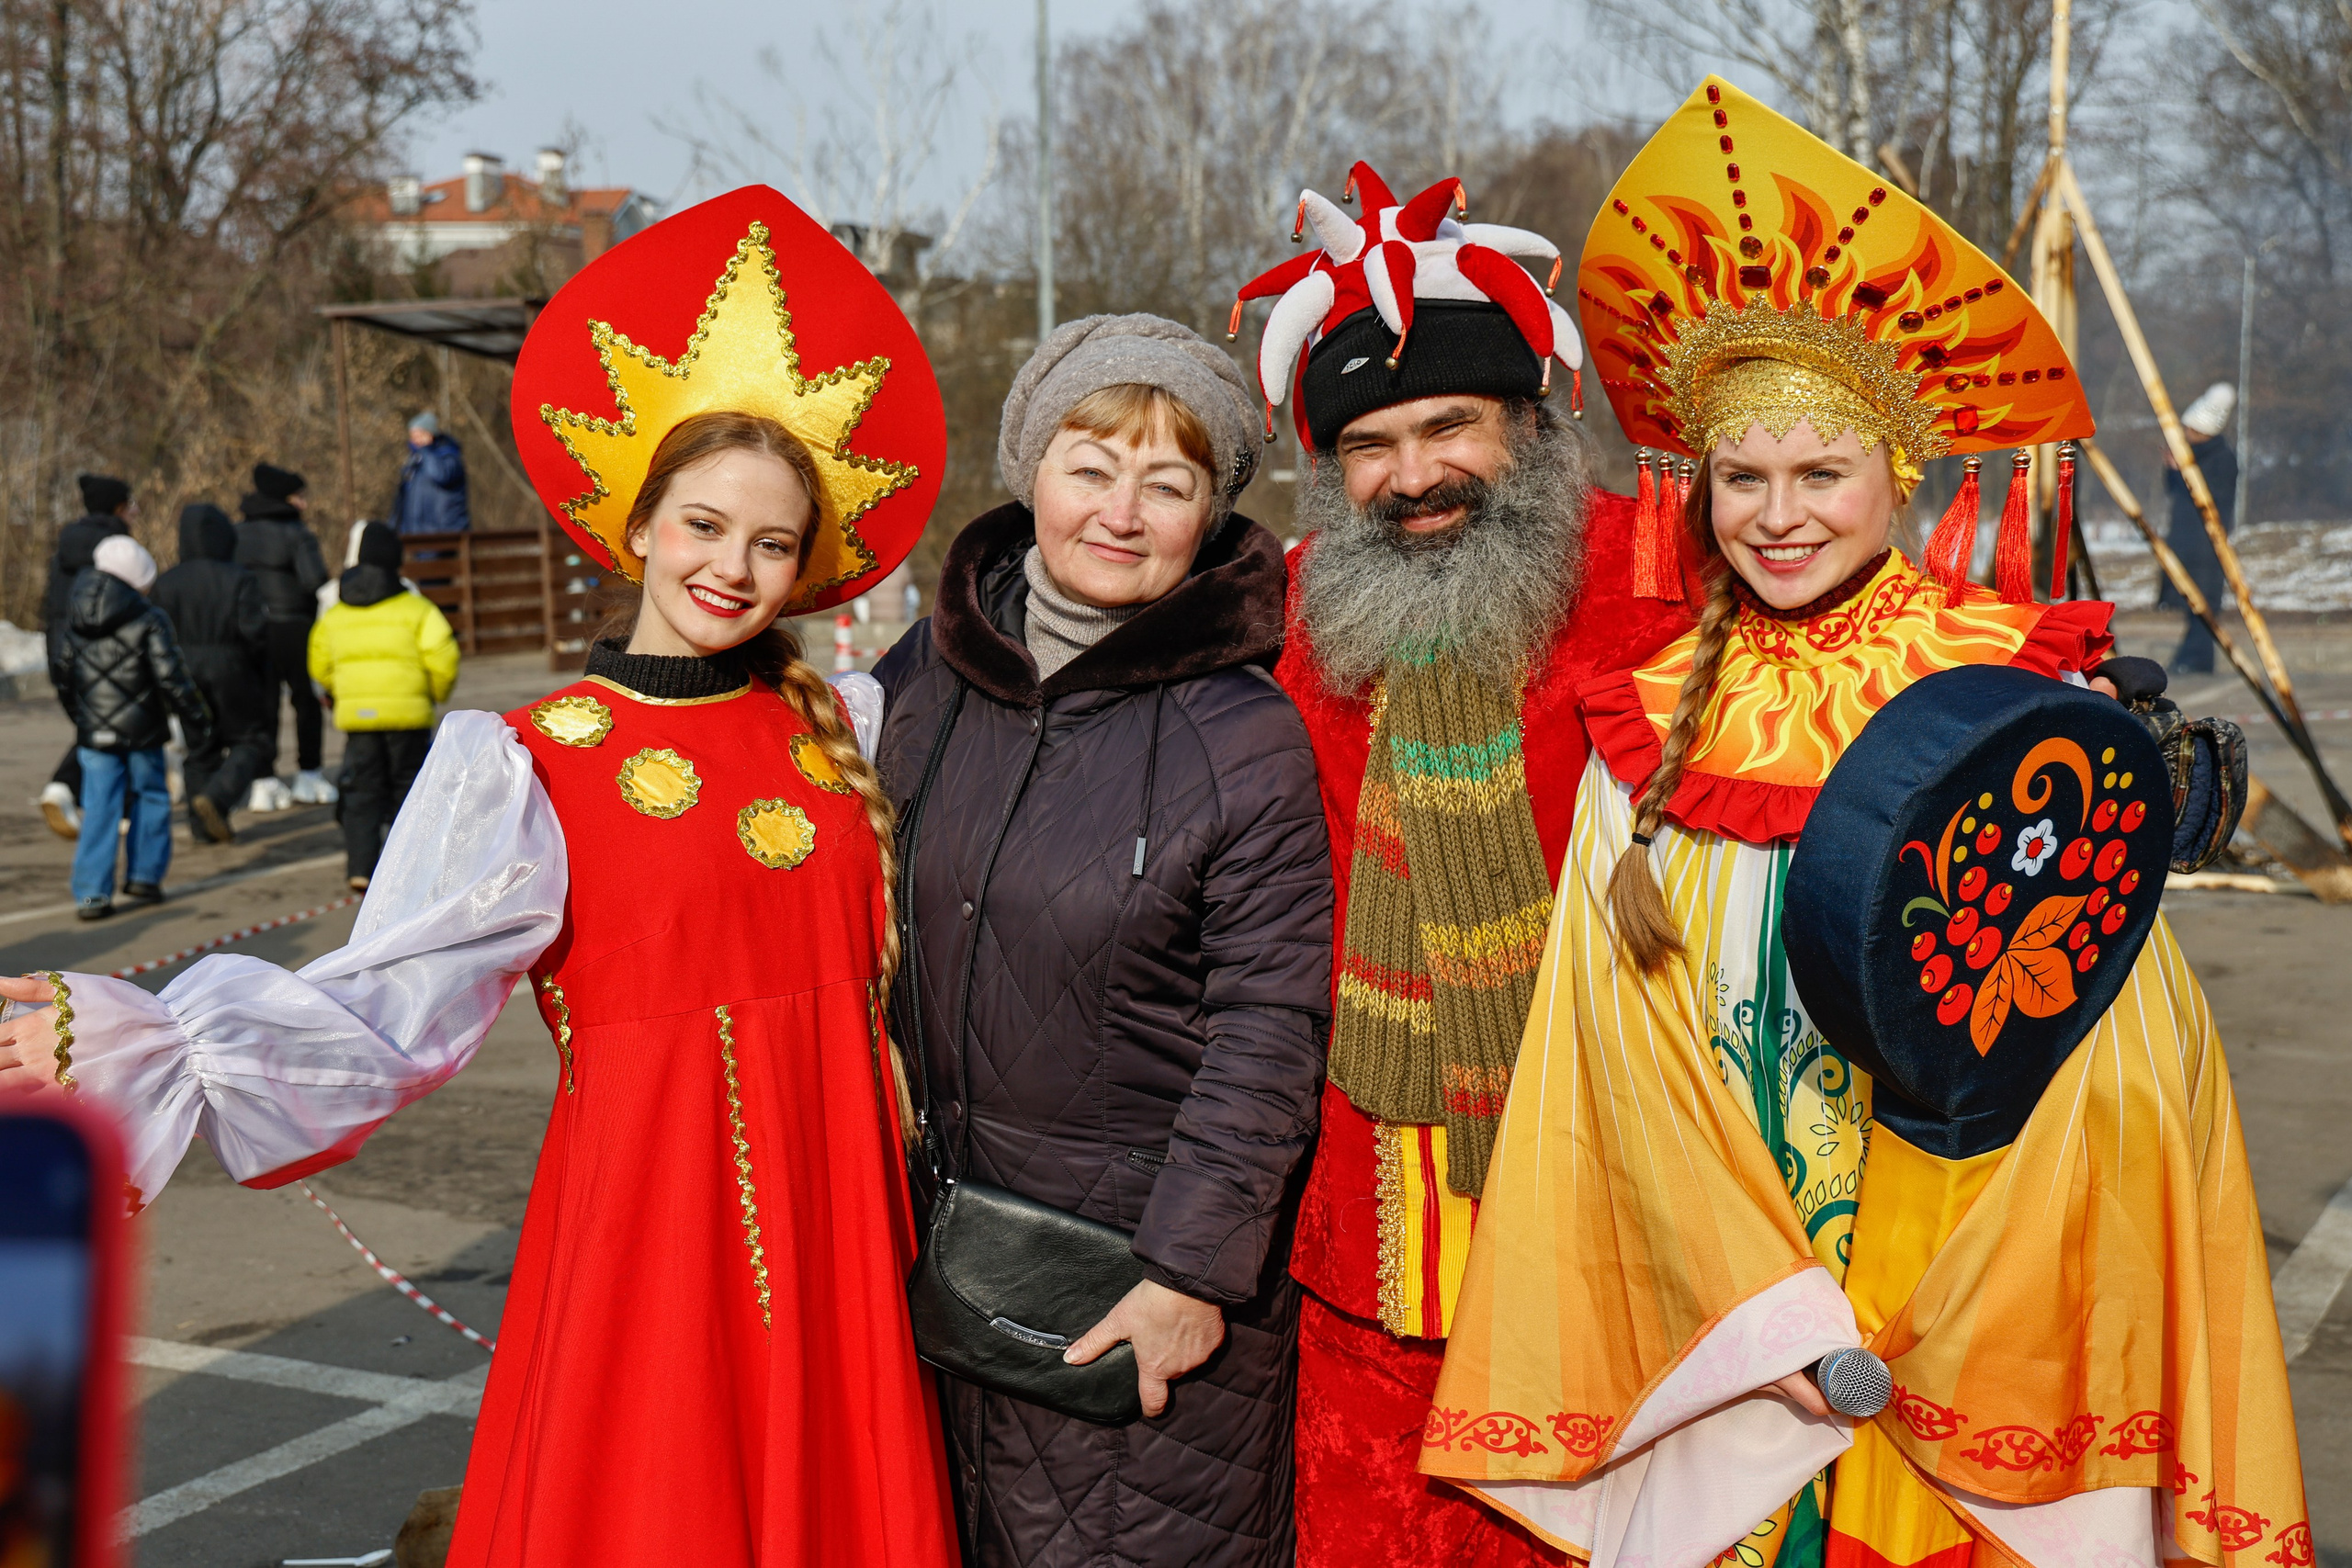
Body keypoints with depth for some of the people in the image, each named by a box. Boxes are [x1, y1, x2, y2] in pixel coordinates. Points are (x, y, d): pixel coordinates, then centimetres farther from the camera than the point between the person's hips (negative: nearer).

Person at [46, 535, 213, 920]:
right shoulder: (149, 621, -10)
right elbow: (171, 677, -13)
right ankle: (144, 876, 15)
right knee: (150, 798, 15)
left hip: (93, 733, 4)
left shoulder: (74, 624, 6)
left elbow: (60, 672, 15)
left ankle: (91, 893, -2)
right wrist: (196, 722, -4)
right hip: (141, 731, -4)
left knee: (98, 808, 4)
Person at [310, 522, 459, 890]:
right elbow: (442, 657, -11)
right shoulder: (414, 608, -2)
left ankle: (360, 867, -3)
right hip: (407, 711, -3)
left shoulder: (336, 613, 12)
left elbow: (320, 666, 17)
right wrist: (437, 693, 7)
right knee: (407, 788, 10)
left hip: (355, 715, 3)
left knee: (362, 792, 7)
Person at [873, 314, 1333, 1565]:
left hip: (1157, 1233, -4)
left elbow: (1267, 1023, -13)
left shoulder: (1247, 736, -14)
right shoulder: (931, 673, 0)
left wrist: (1195, 1270, -15)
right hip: (958, 1220, 5)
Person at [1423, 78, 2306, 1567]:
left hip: (1982, 1347, -2)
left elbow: (2113, 1039, -8)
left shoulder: (2027, 696, -6)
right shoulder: (1649, 726, 2)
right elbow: (1625, 1065, -1)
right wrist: (1770, 1317, -11)